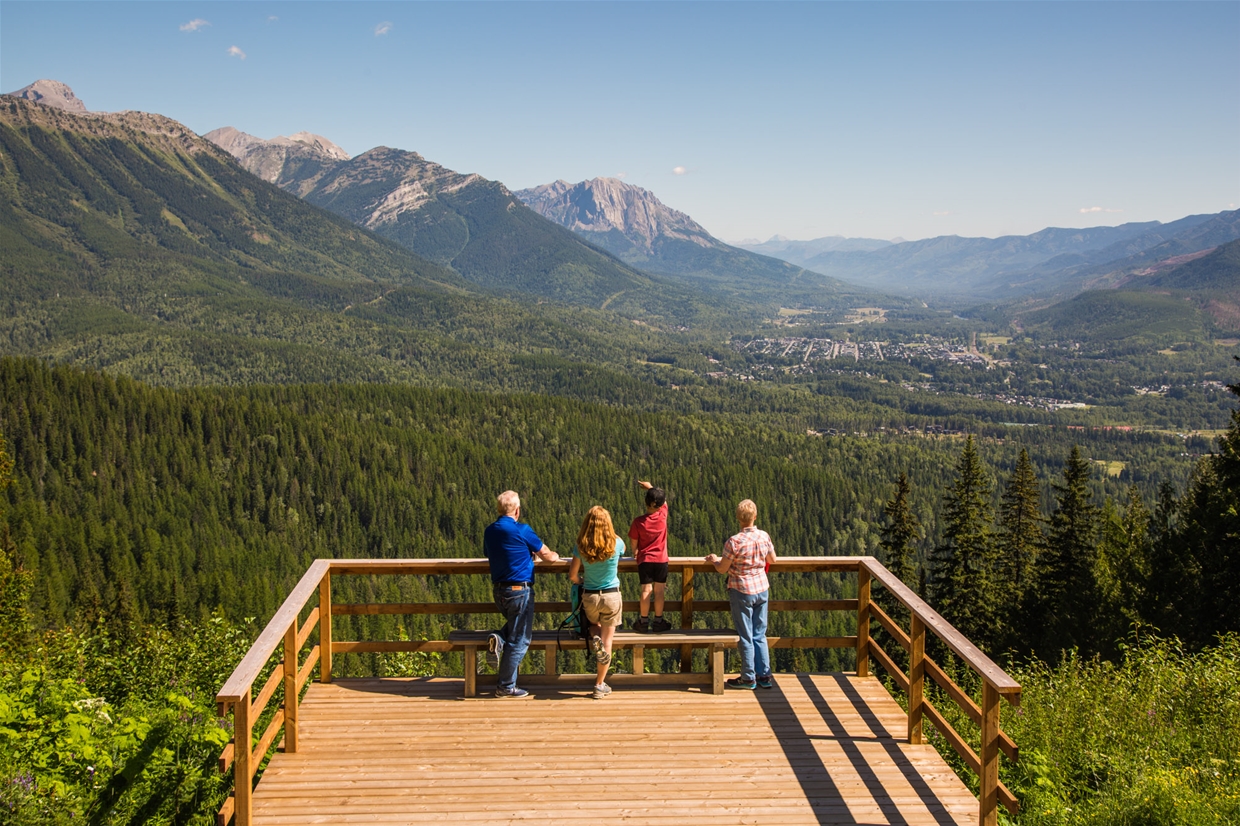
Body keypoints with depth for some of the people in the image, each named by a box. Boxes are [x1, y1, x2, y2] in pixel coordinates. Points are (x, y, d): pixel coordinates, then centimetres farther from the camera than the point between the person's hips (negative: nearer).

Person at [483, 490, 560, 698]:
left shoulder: (489, 531, 5)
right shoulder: (522, 531, -14)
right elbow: (548, 556, -5)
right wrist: (554, 556, 20)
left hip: (498, 590, 7)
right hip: (519, 591, -7)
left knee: (515, 625, 30)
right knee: (519, 640, 4)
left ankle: (498, 640, 2)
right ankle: (505, 686, 8)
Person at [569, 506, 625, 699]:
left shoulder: (581, 546, -10)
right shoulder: (616, 543, -11)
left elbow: (573, 575, -6)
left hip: (589, 596, 1)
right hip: (611, 596, -1)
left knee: (594, 625, 31)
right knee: (607, 639, 8)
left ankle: (595, 638, -4)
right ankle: (600, 685, 11)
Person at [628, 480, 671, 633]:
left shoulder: (638, 522, -12)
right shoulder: (663, 515, -10)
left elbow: (634, 542, -2)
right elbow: (664, 500, 11)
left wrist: (635, 552, 19)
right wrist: (651, 487, 20)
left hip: (645, 560, -1)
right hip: (661, 559, 1)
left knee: (646, 590, 3)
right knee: (659, 591, 5)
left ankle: (644, 622, 8)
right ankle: (658, 621, 11)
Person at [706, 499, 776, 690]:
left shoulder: (734, 542, -21)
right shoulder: (764, 536, -6)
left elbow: (722, 569, -10)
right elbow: (772, 559, 11)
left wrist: (714, 559, 10)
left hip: (742, 592, -5)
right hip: (762, 589, 5)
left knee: (745, 637, 6)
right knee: (760, 635, 15)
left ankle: (748, 678, 14)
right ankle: (764, 676, 20)